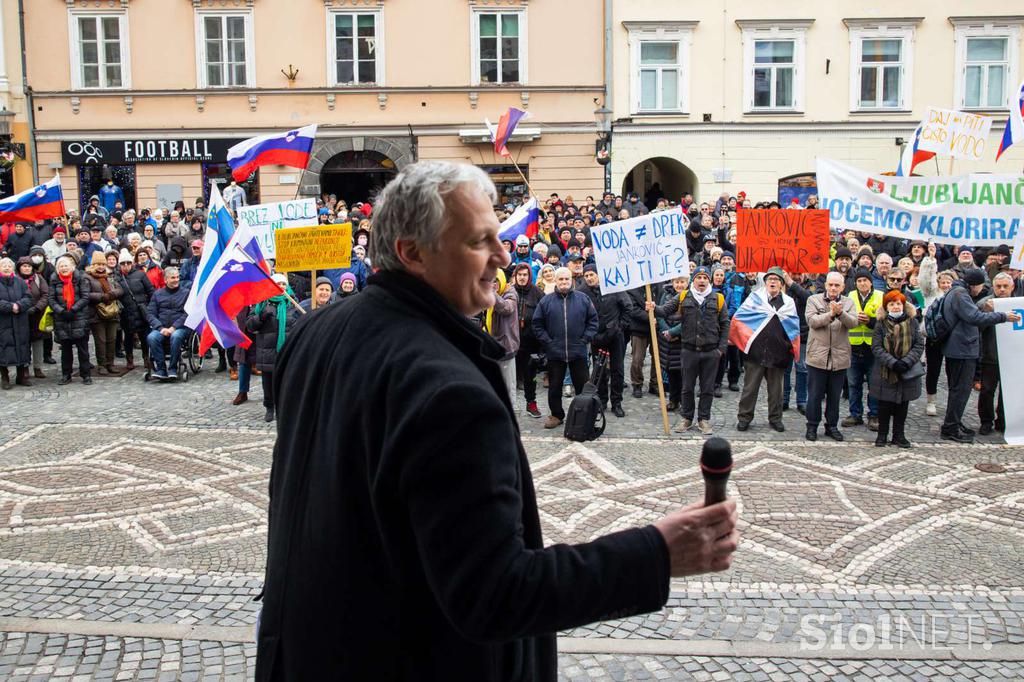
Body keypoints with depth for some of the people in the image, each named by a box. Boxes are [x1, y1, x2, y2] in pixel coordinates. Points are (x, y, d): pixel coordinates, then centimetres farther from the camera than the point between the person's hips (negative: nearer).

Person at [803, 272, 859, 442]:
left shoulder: (848, 303, 8)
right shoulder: (814, 300, 3)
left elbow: (853, 322, -9)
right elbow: (812, 321, -12)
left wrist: (840, 313, -26)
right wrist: (830, 314, -24)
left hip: (839, 357, 2)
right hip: (818, 356, -2)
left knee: (834, 395, 11)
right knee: (815, 394, 4)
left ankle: (832, 426, 22)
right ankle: (812, 426, 15)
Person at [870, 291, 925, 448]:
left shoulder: (912, 322, 3)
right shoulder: (881, 324, -2)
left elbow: (919, 345, -1)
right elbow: (876, 348, -9)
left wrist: (906, 362, -15)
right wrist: (893, 363, -20)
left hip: (908, 372, 2)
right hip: (885, 373, -2)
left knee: (902, 405, 9)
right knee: (884, 405, 6)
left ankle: (899, 435, 20)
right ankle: (882, 435, 17)